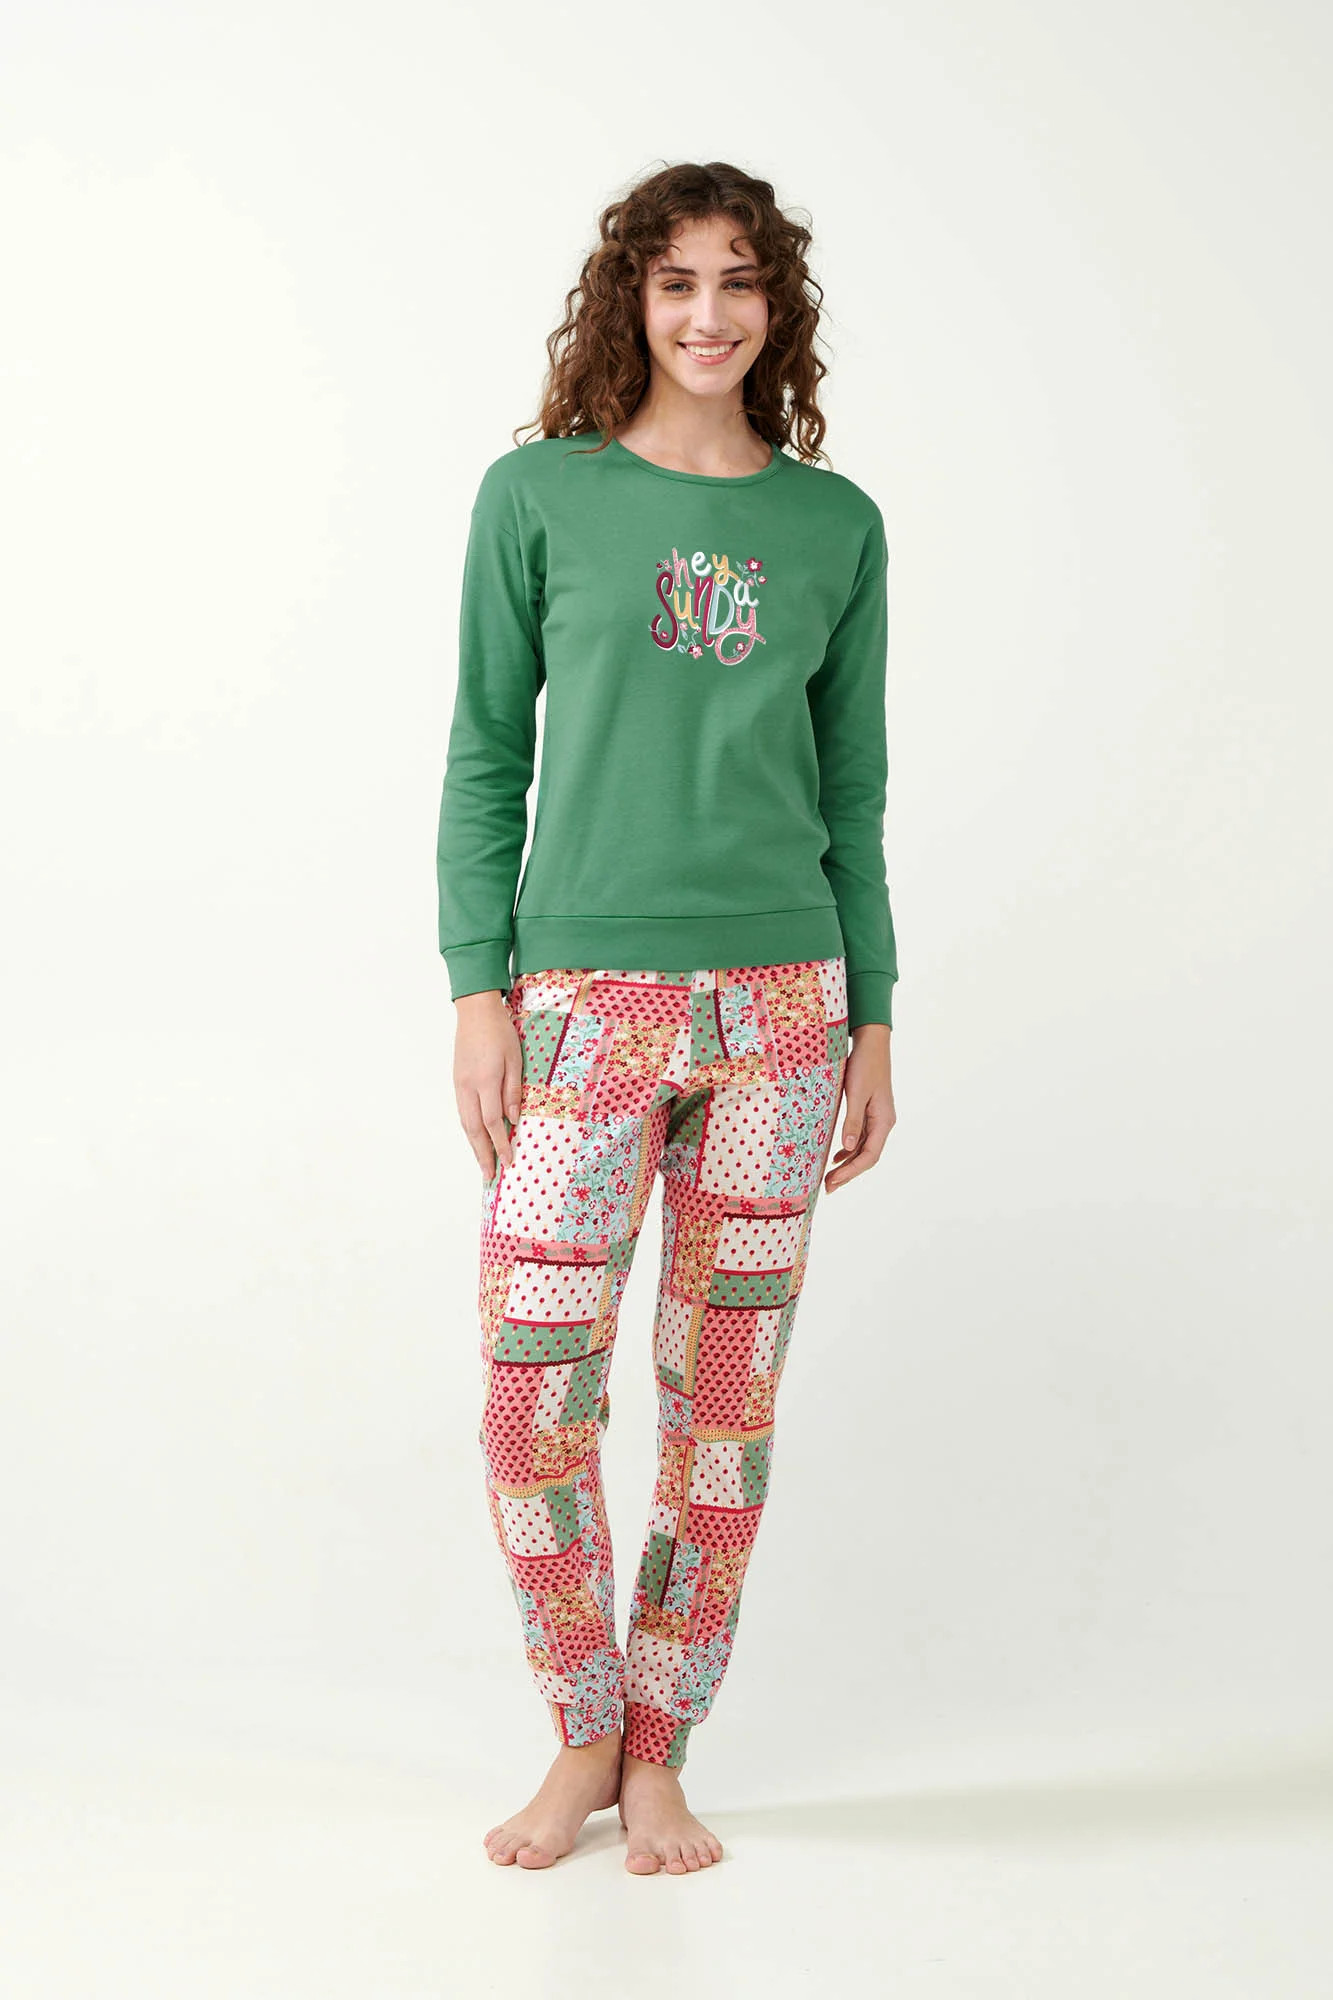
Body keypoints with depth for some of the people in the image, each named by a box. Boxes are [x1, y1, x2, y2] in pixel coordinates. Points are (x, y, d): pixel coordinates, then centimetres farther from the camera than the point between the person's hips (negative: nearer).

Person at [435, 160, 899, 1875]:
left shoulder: (836, 525, 8)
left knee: (727, 1396, 6)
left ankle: (661, 1757, 21)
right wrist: (478, 990, -4)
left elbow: (850, 789, 12)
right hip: (588, 997, -2)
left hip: (779, 1001, 2)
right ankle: (584, 1734, 19)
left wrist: (872, 1016, 8)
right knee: (532, 1394, -4)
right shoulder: (539, 495, 2)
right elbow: (486, 756, 3)